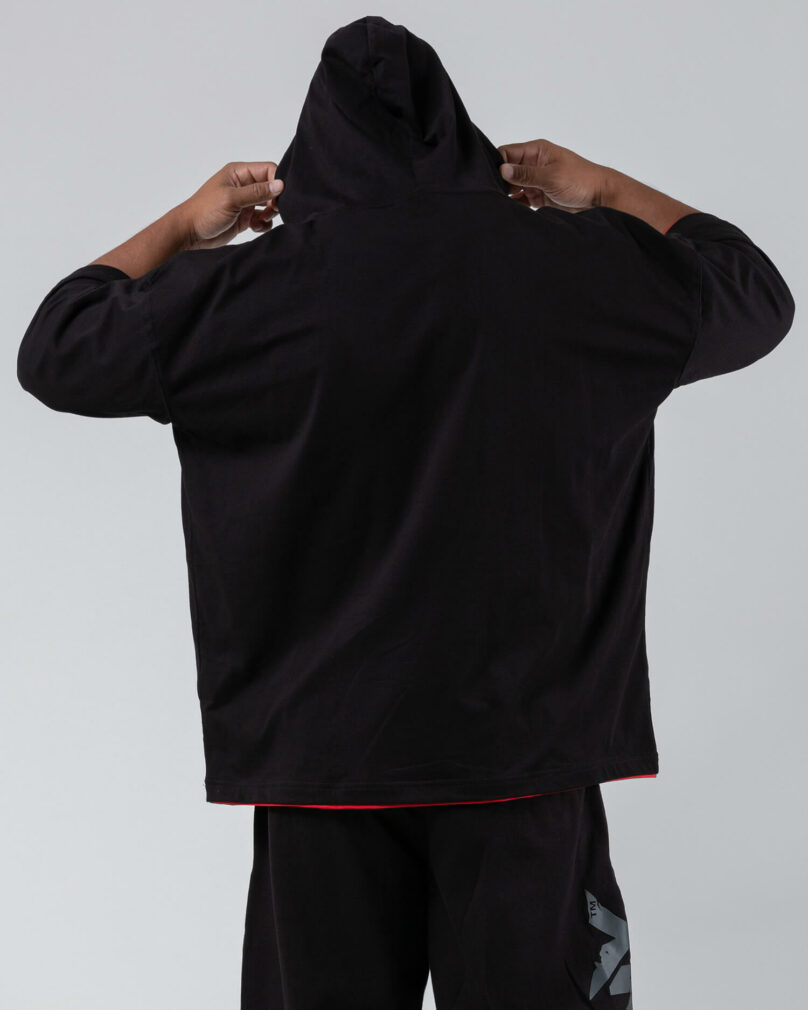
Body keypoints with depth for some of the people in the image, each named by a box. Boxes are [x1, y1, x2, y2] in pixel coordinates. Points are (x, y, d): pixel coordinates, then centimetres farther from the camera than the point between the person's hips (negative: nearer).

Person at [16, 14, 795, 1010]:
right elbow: (756, 294, 15)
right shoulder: (578, 268, -2)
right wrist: (606, 193, 20)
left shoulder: (250, 288, -6)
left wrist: (181, 227, 17)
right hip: (527, 743, 1)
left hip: (326, 753, 0)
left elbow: (54, 350, 7)